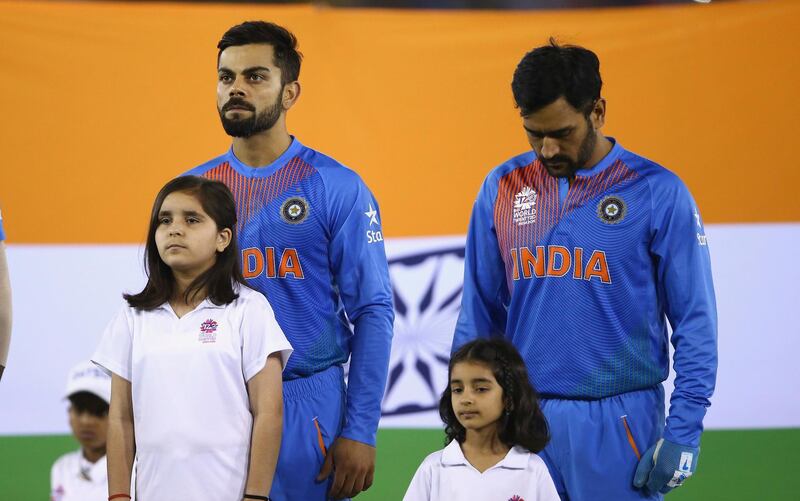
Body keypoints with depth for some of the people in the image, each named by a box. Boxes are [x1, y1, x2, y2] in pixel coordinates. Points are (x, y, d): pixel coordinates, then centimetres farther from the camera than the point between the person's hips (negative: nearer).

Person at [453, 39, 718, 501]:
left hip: (619, 422, -3)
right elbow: (479, 314, 12)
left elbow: (695, 323, -4)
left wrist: (683, 432, -10)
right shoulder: (502, 189, 7)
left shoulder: (657, 193, -4)